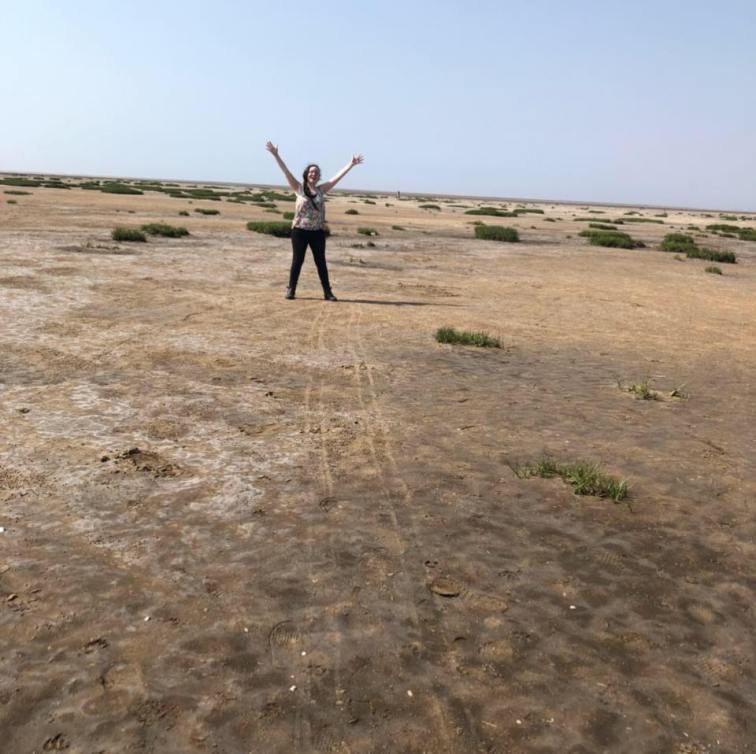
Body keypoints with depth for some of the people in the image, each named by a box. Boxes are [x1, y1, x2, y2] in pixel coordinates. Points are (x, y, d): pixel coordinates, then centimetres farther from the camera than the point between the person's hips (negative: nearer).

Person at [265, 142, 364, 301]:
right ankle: (291, 290, 15)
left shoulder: (322, 190, 6)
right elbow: (286, 171, -5)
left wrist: (351, 164, 6)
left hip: (317, 232, 2)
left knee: (321, 262, 6)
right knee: (297, 261, 4)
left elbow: (338, 175, 7)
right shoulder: (299, 188, 0)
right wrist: (275, 155, -11)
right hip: (300, 230, -2)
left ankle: (327, 292, 10)